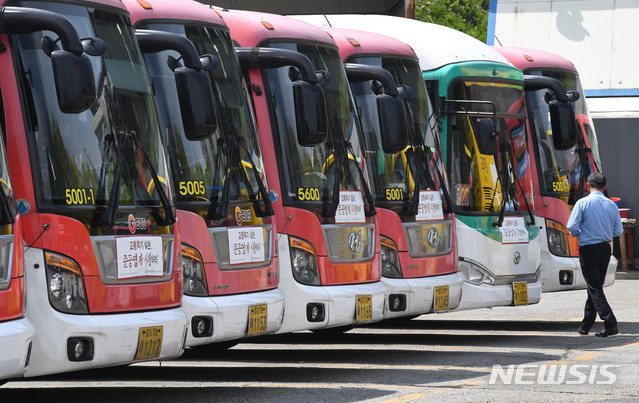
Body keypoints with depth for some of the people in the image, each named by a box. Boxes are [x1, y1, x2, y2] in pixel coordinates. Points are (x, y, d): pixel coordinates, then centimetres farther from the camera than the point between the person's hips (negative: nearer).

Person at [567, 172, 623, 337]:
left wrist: (579, 235, 8)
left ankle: (610, 324, -15)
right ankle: (586, 325, 23)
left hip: (588, 250, -5)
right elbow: (618, 231, 4)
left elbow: (572, 227, -13)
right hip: (605, 248, 5)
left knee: (595, 289, -4)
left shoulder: (583, 203, -10)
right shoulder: (611, 205, 2)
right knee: (596, 286, 16)